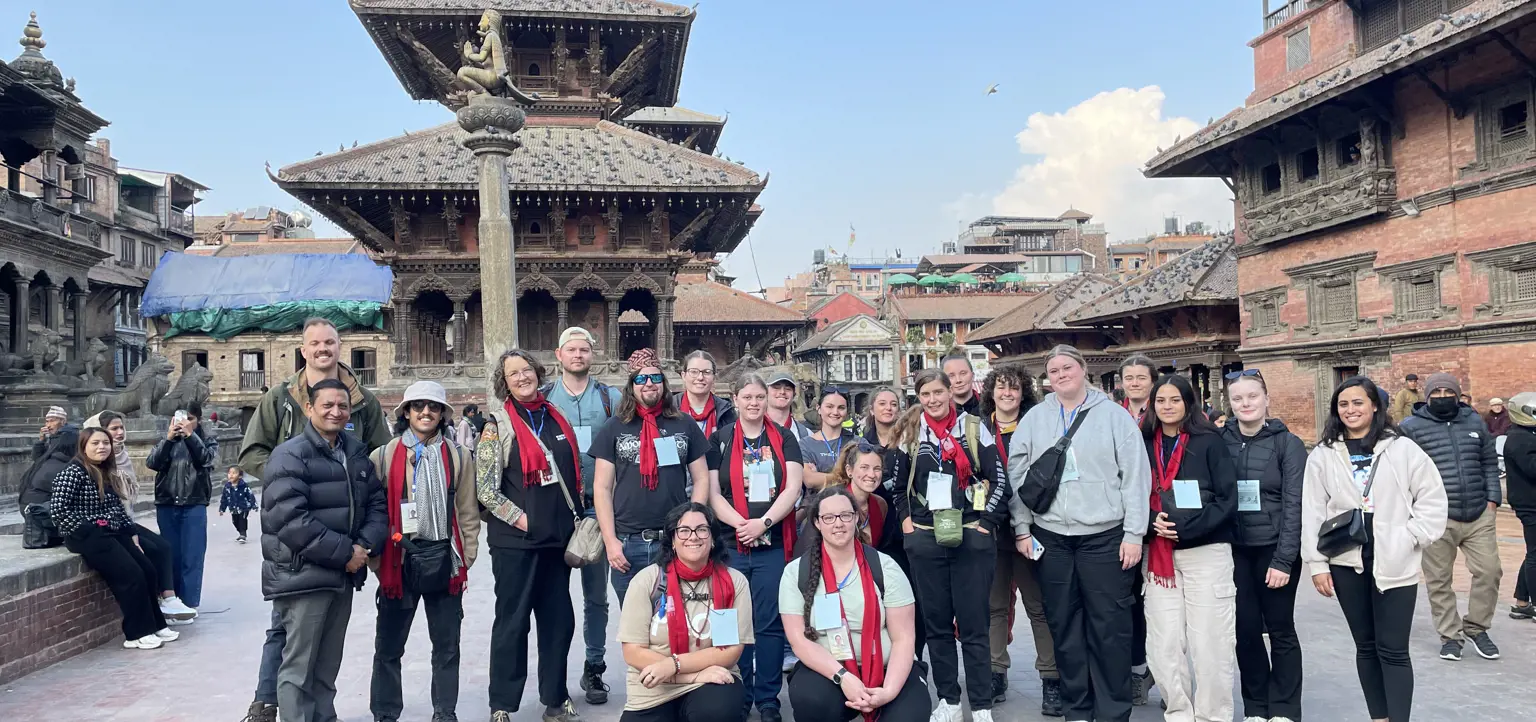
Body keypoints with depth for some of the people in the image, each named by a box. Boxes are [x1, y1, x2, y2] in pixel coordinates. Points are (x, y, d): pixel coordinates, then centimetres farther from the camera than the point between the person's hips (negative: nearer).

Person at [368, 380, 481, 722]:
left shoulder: (459, 456, 6)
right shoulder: (384, 456, 2)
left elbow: (468, 511, 6)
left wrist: (466, 558, 2)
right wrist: (376, 559, -4)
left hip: (445, 561, 1)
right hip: (399, 561, -1)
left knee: (447, 646, 10)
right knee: (389, 646, 7)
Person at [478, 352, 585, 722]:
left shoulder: (557, 418, 9)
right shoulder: (498, 425, -5)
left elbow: (572, 473, 18)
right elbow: (485, 488, -9)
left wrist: (575, 518, 11)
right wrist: (520, 518, -14)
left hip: (558, 538, 5)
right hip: (515, 540, -5)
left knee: (559, 620, 11)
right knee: (512, 622, 3)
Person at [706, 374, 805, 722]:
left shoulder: (784, 439, 7)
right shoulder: (719, 440, 5)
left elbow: (793, 488, -2)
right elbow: (712, 492, 0)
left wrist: (763, 523, -15)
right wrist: (741, 524, -14)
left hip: (773, 544, 0)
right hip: (730, 544, 0)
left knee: (770, 623, 3)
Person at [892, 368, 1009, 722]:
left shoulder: (973, 427, 0)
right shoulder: (910, 432, 8)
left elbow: (999, 480, 0)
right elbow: (899, 484, 19)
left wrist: (987, 522, -7)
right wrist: (905, 518, 6)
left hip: (970, 536, -3)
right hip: (925, 538, 3)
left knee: (973, 623, 0)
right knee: (936, 622, 8)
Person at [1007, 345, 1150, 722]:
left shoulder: (1114, 416, 0)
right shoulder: (1034, 419, 7)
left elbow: (1136, 477, -3)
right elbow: (1016, 475, 8)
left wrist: (1134, 534, -6)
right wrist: (1021, 528, 4)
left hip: (1104, 537, -2)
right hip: (1050, 538, 3)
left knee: (1109, 626, 1)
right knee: (1064, 625, 10)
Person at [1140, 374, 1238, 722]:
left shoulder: (1209, 442, -1)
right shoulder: (1144, 445, 7)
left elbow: (1227, 500, -6)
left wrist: (1185, 528, -14)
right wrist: (1152, 522, -10)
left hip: (1206, 551, -3)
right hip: (1158, 555, 3)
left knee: (1210, 642, -1)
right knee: (1164, 643, 3)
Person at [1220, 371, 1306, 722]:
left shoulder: (1288, 443, -5)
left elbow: (1294, 505, -8)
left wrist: (1283, 559, -14)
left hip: (1275, 550, -2)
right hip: (1234, 550, 2)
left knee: (1280, 630, 8)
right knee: (1245, 629, 7)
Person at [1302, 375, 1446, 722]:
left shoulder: (1403, 449, -2)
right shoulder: (1323, 455, 3)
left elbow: (1433, 499, 2)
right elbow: (1313, 513, 2)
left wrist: (1410, 538, -7)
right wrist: (1317, 564, -1)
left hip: (1394, 564, -2)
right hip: (1346, 562, 2)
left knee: (1393, 649, -2)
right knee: (1366, 645, 12)